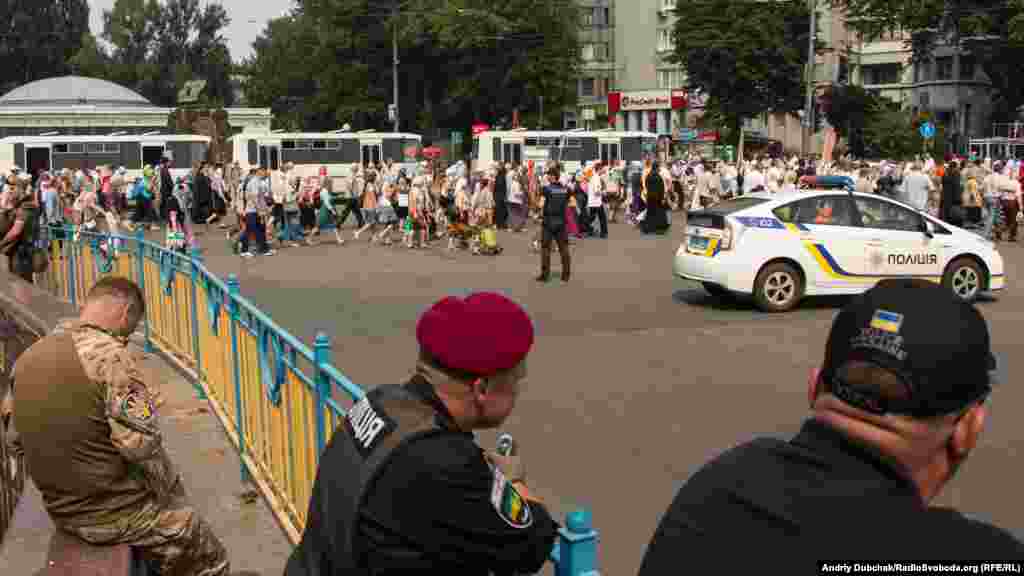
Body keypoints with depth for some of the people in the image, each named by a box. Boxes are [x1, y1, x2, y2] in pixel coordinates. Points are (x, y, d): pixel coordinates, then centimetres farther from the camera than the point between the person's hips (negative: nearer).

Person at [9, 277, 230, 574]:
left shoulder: (28, 356, 2)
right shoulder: (110, 354, -23)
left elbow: (21, 441, 11)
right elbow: (142, 446, -26)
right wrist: (169, 497, -9)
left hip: (61, 509, 8)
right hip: (115, 511, -8)